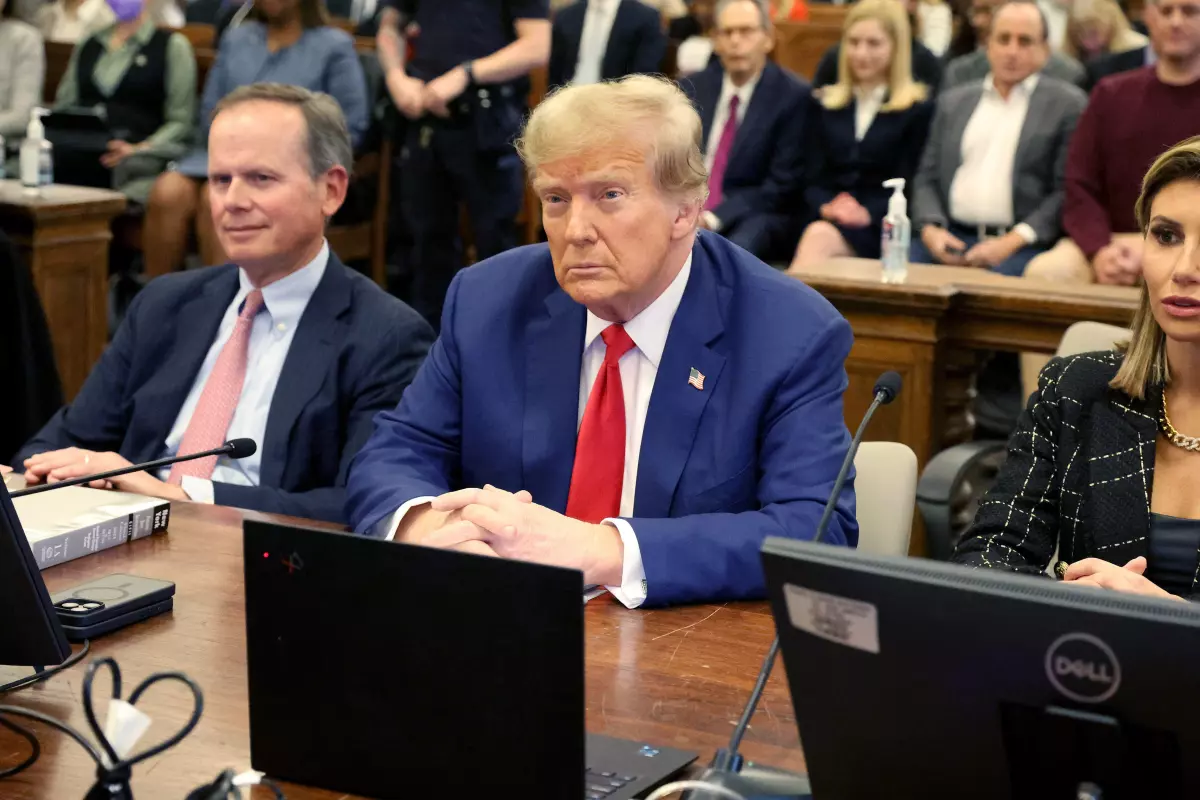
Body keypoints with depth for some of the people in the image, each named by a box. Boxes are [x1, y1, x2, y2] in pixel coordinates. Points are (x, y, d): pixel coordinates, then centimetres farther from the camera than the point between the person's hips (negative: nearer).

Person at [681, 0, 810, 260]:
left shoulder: (793, 95, -3)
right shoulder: (694, 88, 12)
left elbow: (783, 184, -8)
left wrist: (715, 218, -17)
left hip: (756, 218, -4)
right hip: (687, 212, 4)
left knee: (732, 252, -38)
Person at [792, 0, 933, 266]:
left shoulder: (918, 110, 6)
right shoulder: (824, 105, 20)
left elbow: (910, 187, -1)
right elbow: (814, 179, 14)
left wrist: (869, 213, -20)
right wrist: (825, 207, -10)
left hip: (883, 229, -3)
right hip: (828, 220, 3)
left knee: (821, 236, -34)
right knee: (816, 234, -33)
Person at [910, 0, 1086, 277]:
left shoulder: (1067, 105, 5)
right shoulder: (953, 101, 19)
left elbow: (1068, 189, -2)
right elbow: (928, 178, 17)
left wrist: (1013, 241, -13)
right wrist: (930, 229, -3)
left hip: (1021, 244, -3)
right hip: (950, 237, 3)